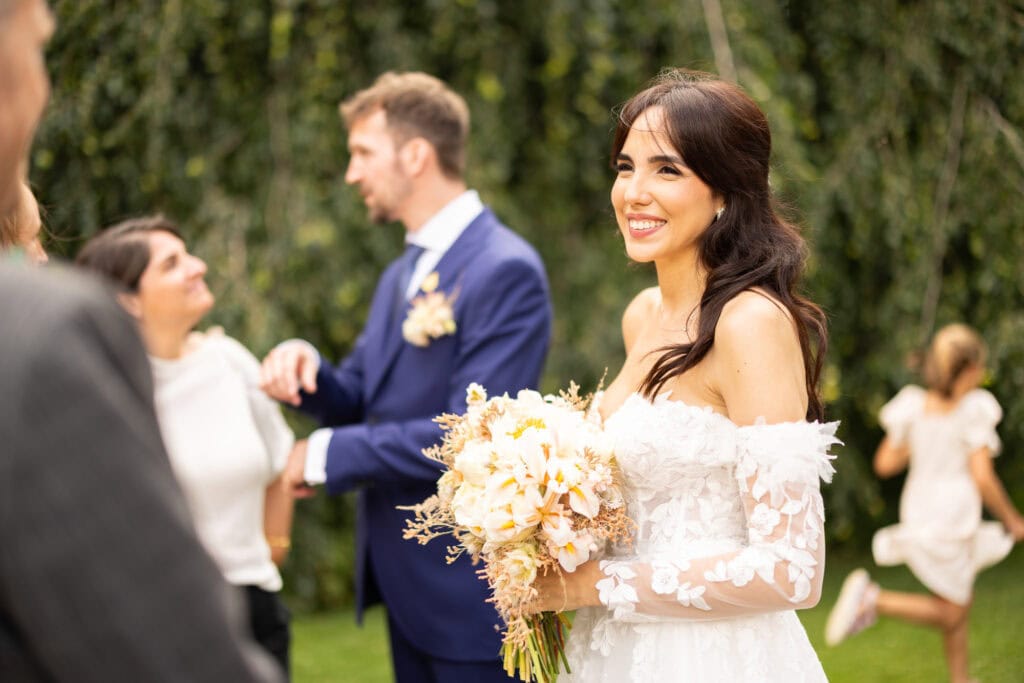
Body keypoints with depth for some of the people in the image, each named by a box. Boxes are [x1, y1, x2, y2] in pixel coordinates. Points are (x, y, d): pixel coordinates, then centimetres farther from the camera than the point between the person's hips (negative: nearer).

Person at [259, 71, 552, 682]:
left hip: (469, 586, -8)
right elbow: (359, 400, 16)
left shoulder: (506, 271, -16)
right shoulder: (403, 275, 13)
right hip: (405, 578, 9)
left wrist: (328, 454, -16)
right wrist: (304, 368, -6)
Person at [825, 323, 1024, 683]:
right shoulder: (974, 410, -13)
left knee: (961, 606, 19)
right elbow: (983, 478, -17)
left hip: (918, 516, 7)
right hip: (953, 520, -7)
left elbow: (885, 463, 3)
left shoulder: (914, 407, 2)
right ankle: (872, 598, -16)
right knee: (949, 615, 3)